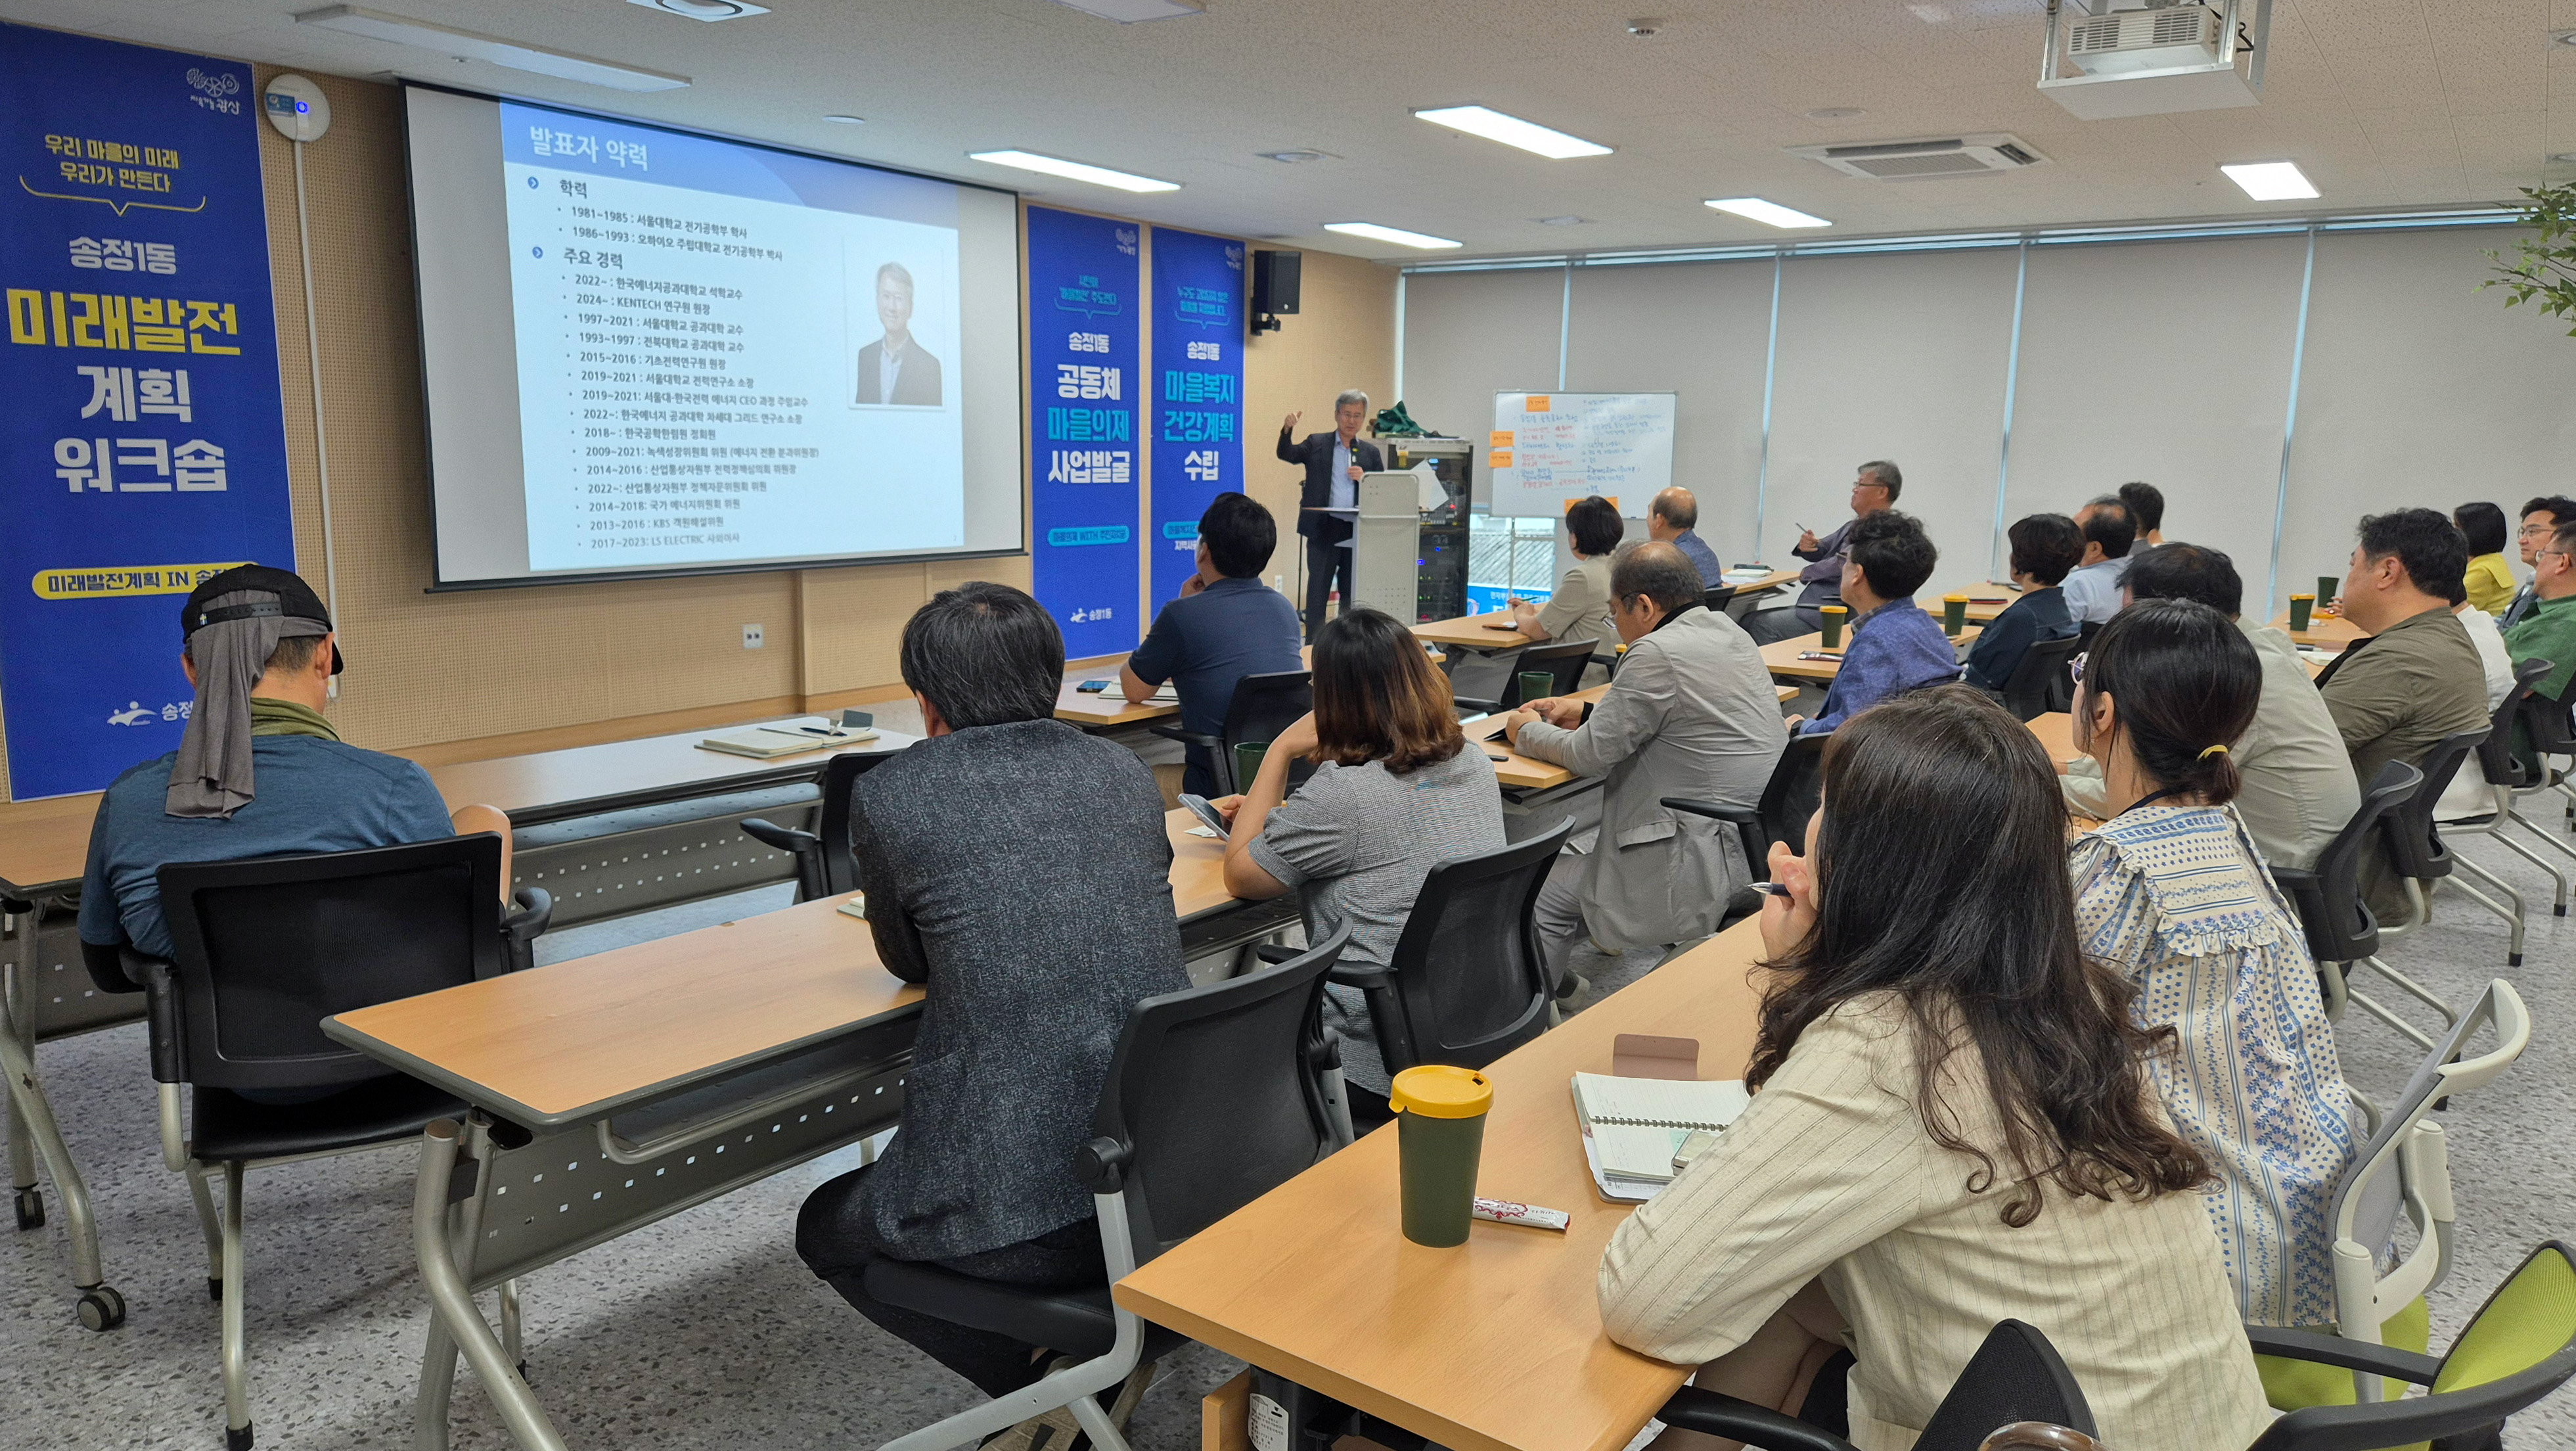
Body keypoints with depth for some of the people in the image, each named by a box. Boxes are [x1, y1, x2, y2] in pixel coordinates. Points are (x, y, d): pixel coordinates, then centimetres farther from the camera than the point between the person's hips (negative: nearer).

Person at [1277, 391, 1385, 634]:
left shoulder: (1371, 453, 13)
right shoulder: (1317, 444, 8)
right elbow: (1286, 454, -6)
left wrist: (1365, 478, -8)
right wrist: (1287, 430, -24)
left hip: (1357, 533, 2)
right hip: (1323, 531, -2)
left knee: (1353, 597, 7)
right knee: (1317, 593, 0)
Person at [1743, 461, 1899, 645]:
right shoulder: (1856, 524, 18)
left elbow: (1843, 564, -21)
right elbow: (1821, 551, 21)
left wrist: (1806, 573, -2)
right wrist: (1807, 545, -4)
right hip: (1814, 605, 11)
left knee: (1763, 625, -20)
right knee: (1749, 620, 3)